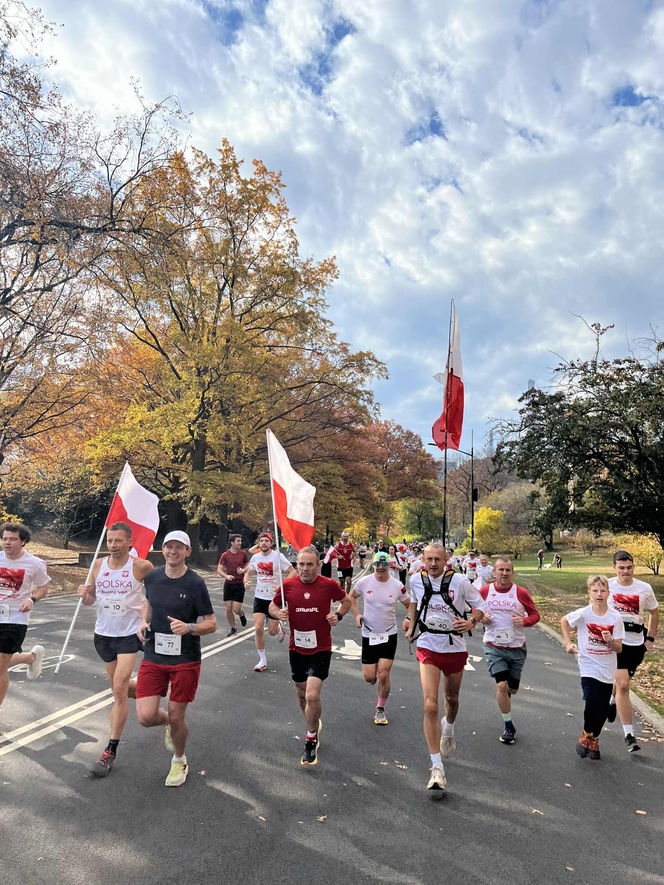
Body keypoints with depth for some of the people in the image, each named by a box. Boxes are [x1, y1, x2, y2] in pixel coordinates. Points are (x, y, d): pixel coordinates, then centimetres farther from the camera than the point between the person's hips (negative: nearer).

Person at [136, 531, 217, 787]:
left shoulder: (195, 583, -13)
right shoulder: (152, 577, -1)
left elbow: (211, 624, -9)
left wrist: (189, 627, -27)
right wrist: (144, 622, 2)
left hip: (185, 660, -3)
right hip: (153, 657, 3)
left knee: (176, 717, 5)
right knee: (146, 717, -4)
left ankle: (179, 761, 36)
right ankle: (169, 723, 33)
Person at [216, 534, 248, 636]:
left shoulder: (243, 553, -1)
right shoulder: (225, 555, -3)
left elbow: (248, 566, 11)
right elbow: (219, 569, -4)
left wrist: (243, 570, -10)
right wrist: (226, 576, -22)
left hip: (239, 584, -1)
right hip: (228, 584, 1)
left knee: (236, 609, -6)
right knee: (228, 609, 2)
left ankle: (242, 615, 29)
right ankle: (233, 628, 22)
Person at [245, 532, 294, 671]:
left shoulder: (278, 556, -12)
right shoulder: (255, 557, 1)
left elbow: (292, 572, -12)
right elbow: (248, 572, 18)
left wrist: (282, 586, -24)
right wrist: (246, 581, -3)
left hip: (275, 598, -3)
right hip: (259, 597, 3)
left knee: (272, 631, 4)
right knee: (258, 628, -6)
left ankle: (279, 629, 42)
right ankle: (262, 660, 9)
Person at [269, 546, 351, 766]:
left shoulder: (329, 585, -10)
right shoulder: (288, 585, -7)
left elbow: (346, 601, 8)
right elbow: (272, 606, 8)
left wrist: (338, 615, -11)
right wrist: (278, 613, -14)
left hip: (321, 649, -3)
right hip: (296, 649, 3)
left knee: (312, 696, -13)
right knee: (301, 694, 17)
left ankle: (311, 741, 11)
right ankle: (313, 725, 47)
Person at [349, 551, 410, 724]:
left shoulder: (397, 586, -8)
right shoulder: (364, 582, -8)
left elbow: (410, 605, 6)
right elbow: (352, 596, 10)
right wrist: (356, 615, -3)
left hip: (389, 635, -1)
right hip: (369, 634, 1)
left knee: (383, 675, -5)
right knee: (369, 677, 2)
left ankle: (380, 709, 19)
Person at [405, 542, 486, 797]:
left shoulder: (459, 581, -15)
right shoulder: (416, 580, -6)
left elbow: (480, 606, -4)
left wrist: (471, 622, -22)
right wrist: (411, 624, 7)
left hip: (455, 647, 0)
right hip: (428, 647, 0)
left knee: (452, 698, 22)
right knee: (430, 706, -12)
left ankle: (448, 729, 57)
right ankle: (437, 767, -3)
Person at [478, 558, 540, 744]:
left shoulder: (521, 593, -5)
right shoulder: (484, 592, -4)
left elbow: (535, 614, 3)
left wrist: (524, 621, -17)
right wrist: (481, 617, -11)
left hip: (517, 648, 1)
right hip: (494, 647, -1)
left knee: (512, 689, 12)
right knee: (501, 685, -12)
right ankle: (508, 726, 7)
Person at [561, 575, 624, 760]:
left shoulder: (615, 617, -8)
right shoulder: (583, 614, -13)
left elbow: (619, 648, -5)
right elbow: (564, 621, 6)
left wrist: (610, 640, -25)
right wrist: (568, 643, 1)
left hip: (608, 672, 2)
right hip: (589, 668, -2)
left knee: (603, 710, 8)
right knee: (592, 705, -15)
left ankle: (594, 740, 34)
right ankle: (586, 736, 13)